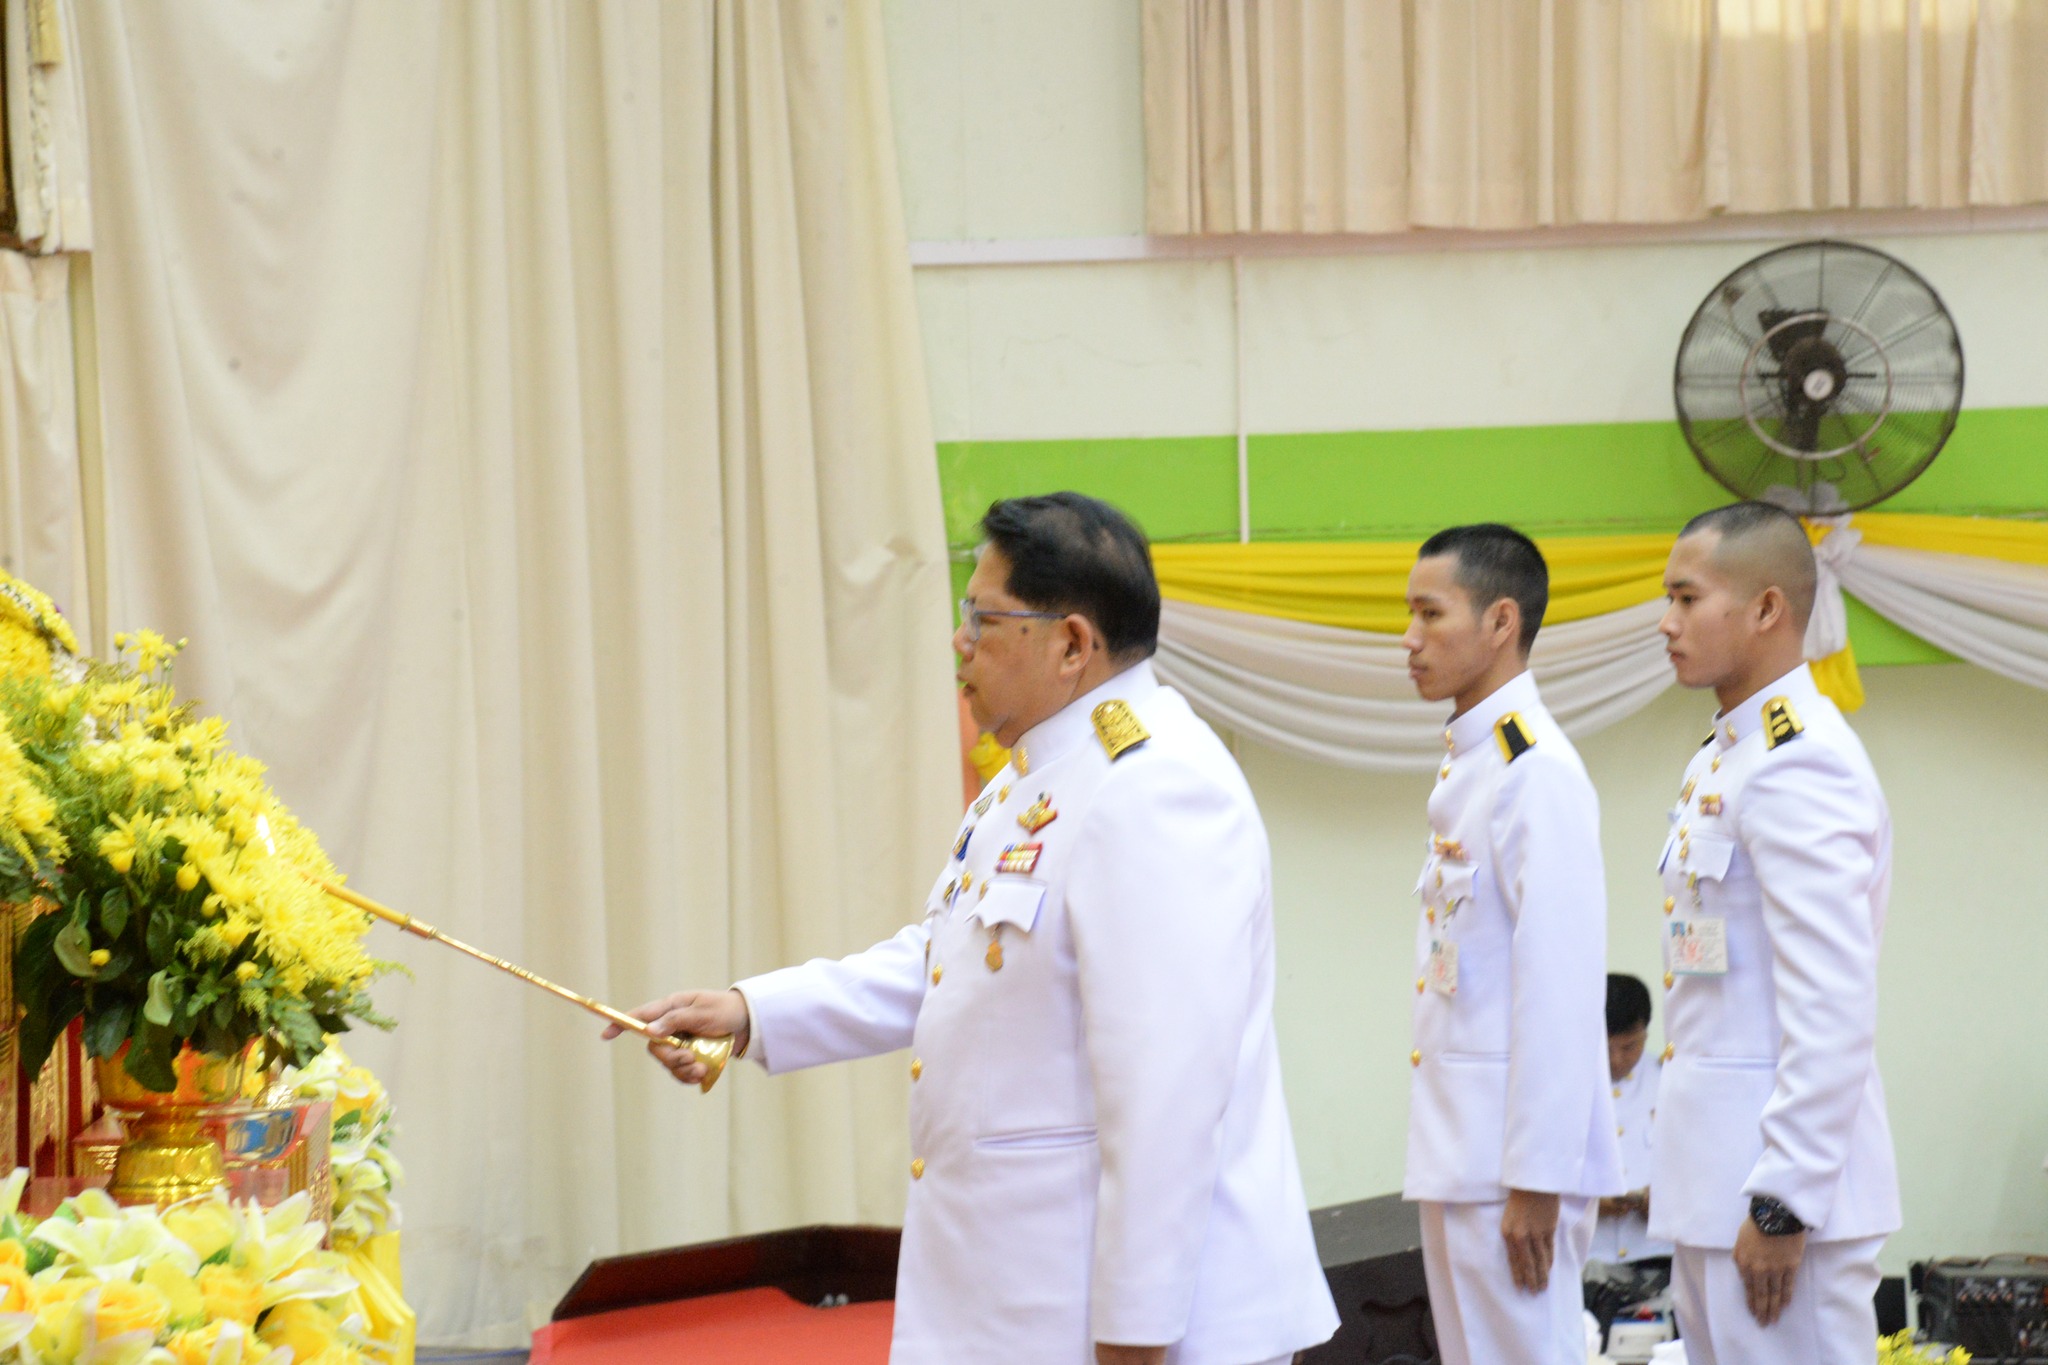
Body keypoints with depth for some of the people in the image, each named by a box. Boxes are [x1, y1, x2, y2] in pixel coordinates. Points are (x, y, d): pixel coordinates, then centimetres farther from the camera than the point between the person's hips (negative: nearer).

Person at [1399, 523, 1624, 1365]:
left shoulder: (1537, 773, -15)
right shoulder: (1464, 765, 15)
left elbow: (1560, 987, -19)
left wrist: (1536, 1180, -20)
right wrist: (1446, 1154, 16)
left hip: (1513, 1155, -9)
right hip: (1457, 1151, 9)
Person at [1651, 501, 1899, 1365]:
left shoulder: (1798, 765, -15)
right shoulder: (1725, 758, 16)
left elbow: (1830, 1008, -21)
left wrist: (1781, 1203, -21)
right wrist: (1703, 1186, 18)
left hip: (1780, 1177, -10)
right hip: (1716, 1183, 10)